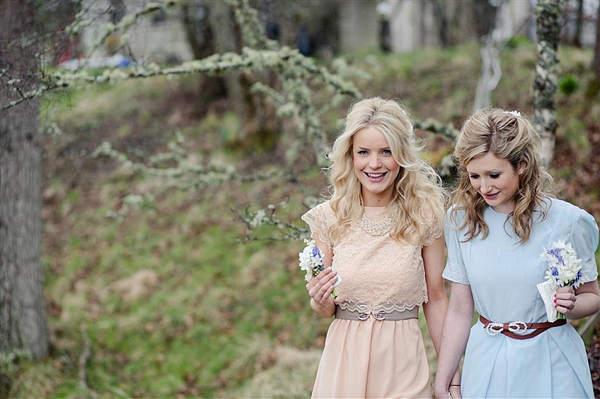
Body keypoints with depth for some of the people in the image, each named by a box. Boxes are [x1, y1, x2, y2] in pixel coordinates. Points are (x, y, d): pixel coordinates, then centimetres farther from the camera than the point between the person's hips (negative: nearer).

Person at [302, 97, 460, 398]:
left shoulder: (425, 215, -4)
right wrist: (320, 302, -14)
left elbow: (436, 300, 2)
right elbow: (326, 310, 8)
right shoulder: (327, 218, -2)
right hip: (345, 360, 1)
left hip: (402, 362, -1)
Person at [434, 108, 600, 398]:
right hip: (487, 363, 2)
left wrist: (570, 305, -21)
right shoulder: (461, 219, -3)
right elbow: (459, 311, 1)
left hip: (549, 366, -2)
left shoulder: (567, 220, -12)